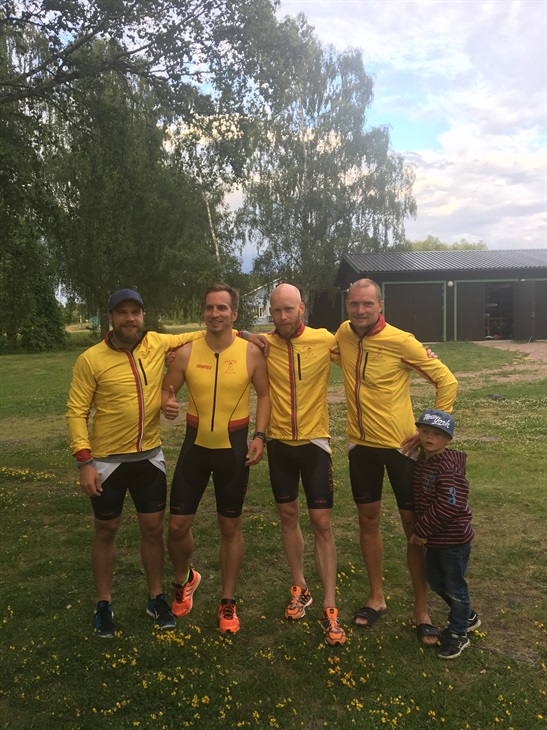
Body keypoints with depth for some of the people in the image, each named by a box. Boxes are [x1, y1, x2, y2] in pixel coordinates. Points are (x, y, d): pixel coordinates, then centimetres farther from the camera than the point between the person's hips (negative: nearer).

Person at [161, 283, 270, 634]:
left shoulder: (251, 352, -8)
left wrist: (260, 436, -10)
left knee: (230, 527, 9)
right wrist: (167, 404, -21)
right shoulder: (187, 352, -6)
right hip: (195, 446, 1)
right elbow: (166, 390, 3)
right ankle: (185, 580, 36)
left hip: (234, 448, -1)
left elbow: (264, 394, 1)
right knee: (178, 525, 4)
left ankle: (228, 603, 27)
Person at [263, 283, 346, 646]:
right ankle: (301, 589, 34)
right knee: (288, 515, 14)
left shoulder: (325, 340, -11)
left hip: (315, 443, -2)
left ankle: (330, 607, 11)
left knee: (322, 524, 0)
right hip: (280, 443, 3)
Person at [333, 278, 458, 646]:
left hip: (400, 446, -4)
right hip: (361, 445, 5)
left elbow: (447, 380, -11)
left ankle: (422, 609, 22)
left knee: (414, 525, 5)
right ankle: (377, 597, 33)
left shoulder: (400, 341, -17)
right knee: (368, 520, 14)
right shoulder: (344, 334, -3)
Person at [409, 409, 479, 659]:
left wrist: (422, 530, -21)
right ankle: (467, 617, 44)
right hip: (434, 539, 9)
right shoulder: (422, 461, 2)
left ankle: (458, 634, 30)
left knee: (454, 586, 9)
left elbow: (448, 505, -29)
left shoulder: (448, 467, -24)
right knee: (436, 581, 21)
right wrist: (421, 531, 5)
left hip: (455, 540, -9)